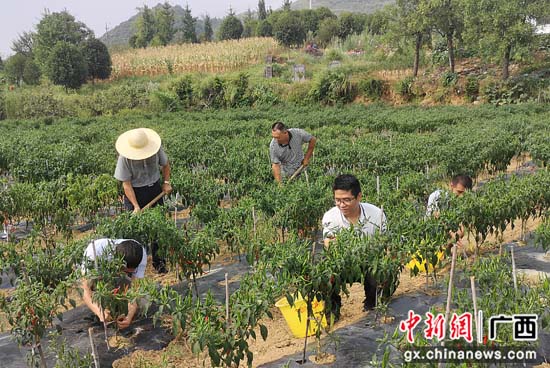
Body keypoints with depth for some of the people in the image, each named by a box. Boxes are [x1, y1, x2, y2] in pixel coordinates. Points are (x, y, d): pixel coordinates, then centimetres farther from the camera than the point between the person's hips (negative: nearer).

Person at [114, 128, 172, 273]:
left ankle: (158, 260, 17)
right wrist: (136, 206, -22)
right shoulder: (124, 158, -22)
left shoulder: (156, 148, -13)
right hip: (135, 193, -3)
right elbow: (126, 184, -18)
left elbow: (165, 164, 10)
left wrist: (166, 182, 1)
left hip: (155, 189, 3)